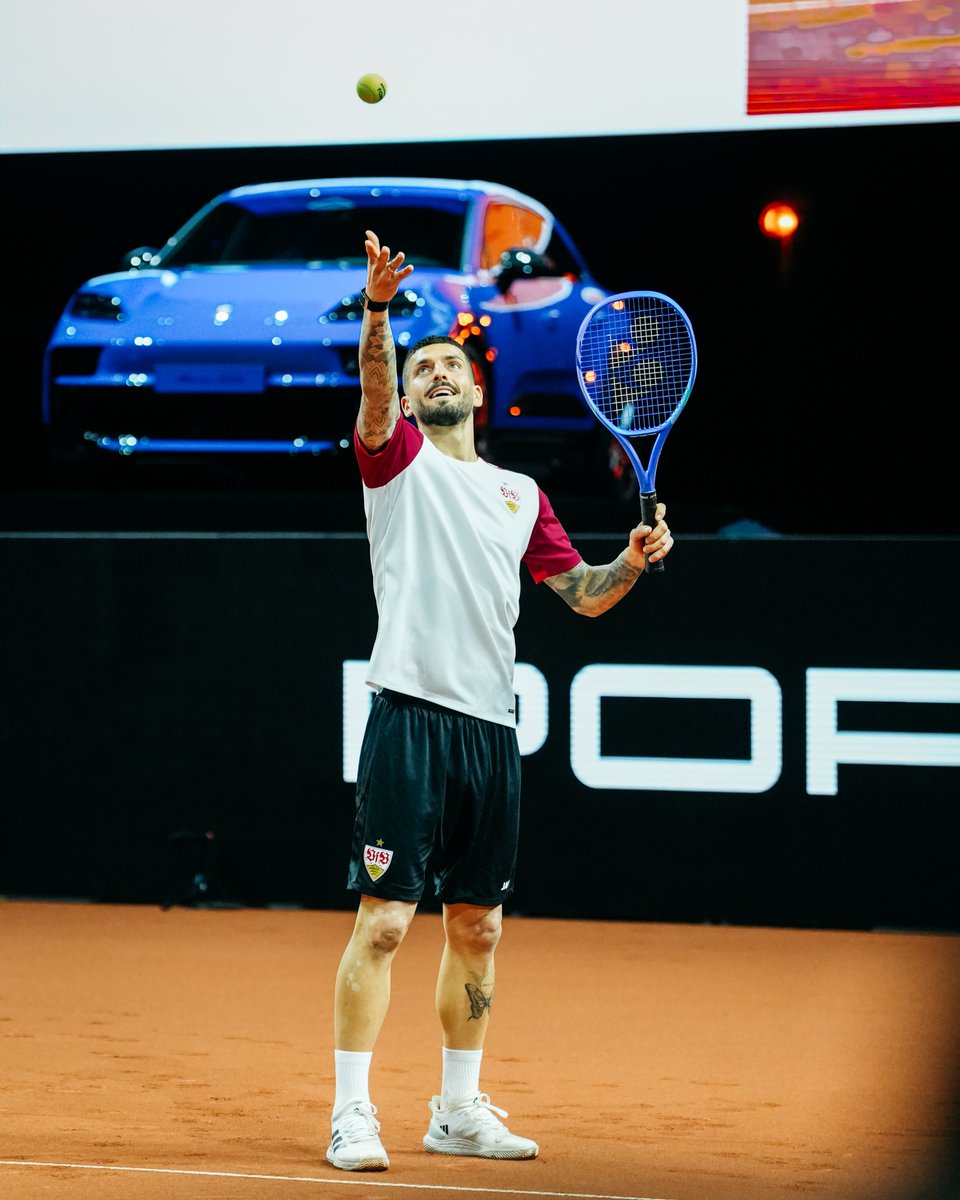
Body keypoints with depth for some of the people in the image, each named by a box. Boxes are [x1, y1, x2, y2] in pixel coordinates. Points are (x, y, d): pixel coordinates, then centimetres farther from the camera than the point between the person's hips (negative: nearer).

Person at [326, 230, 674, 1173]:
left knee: (477, 928, 10)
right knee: (385, 920, -8)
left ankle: (459, 1110, 20)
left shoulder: (521, 494, 21)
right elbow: (373, 389, -15)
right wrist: (378, 312, -34)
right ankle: (352, 1114, -4)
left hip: (492, 726, 5)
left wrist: (635, 559, 1)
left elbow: (584, 594, 21)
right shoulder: (398, 458, 6)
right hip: (412, 715, -5)